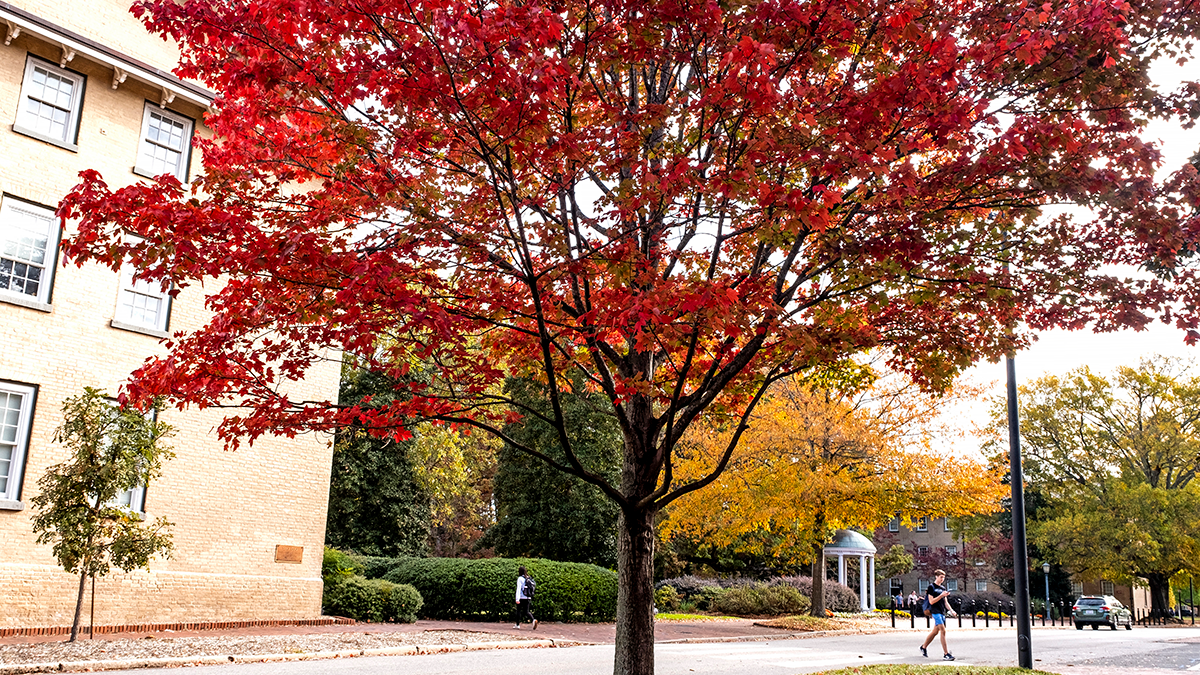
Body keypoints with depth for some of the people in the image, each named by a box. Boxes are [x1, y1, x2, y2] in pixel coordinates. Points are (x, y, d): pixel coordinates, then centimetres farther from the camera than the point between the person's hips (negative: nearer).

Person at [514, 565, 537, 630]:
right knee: (527, 612, 6)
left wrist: (517, 599, -21)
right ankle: (534, 620, -19)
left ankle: (517, 625, 19)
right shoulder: (528, 578, 9)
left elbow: (518, 589, -16)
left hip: (521, 598, -5)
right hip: (528, 598, 5)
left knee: (518, 611, 12)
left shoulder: (520, 578, -9)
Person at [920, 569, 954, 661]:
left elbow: (945, 602, 19)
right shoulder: (931, 587, -4)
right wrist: (941, 595, -18)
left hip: (942, 612, 8)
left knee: (935, 631, 12)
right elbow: (931, 601, -11)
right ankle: (946, 654, -16)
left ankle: (923, 647, 29)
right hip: (935, 611, -8)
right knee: (943, 631, -15)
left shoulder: (943, 588, 17)